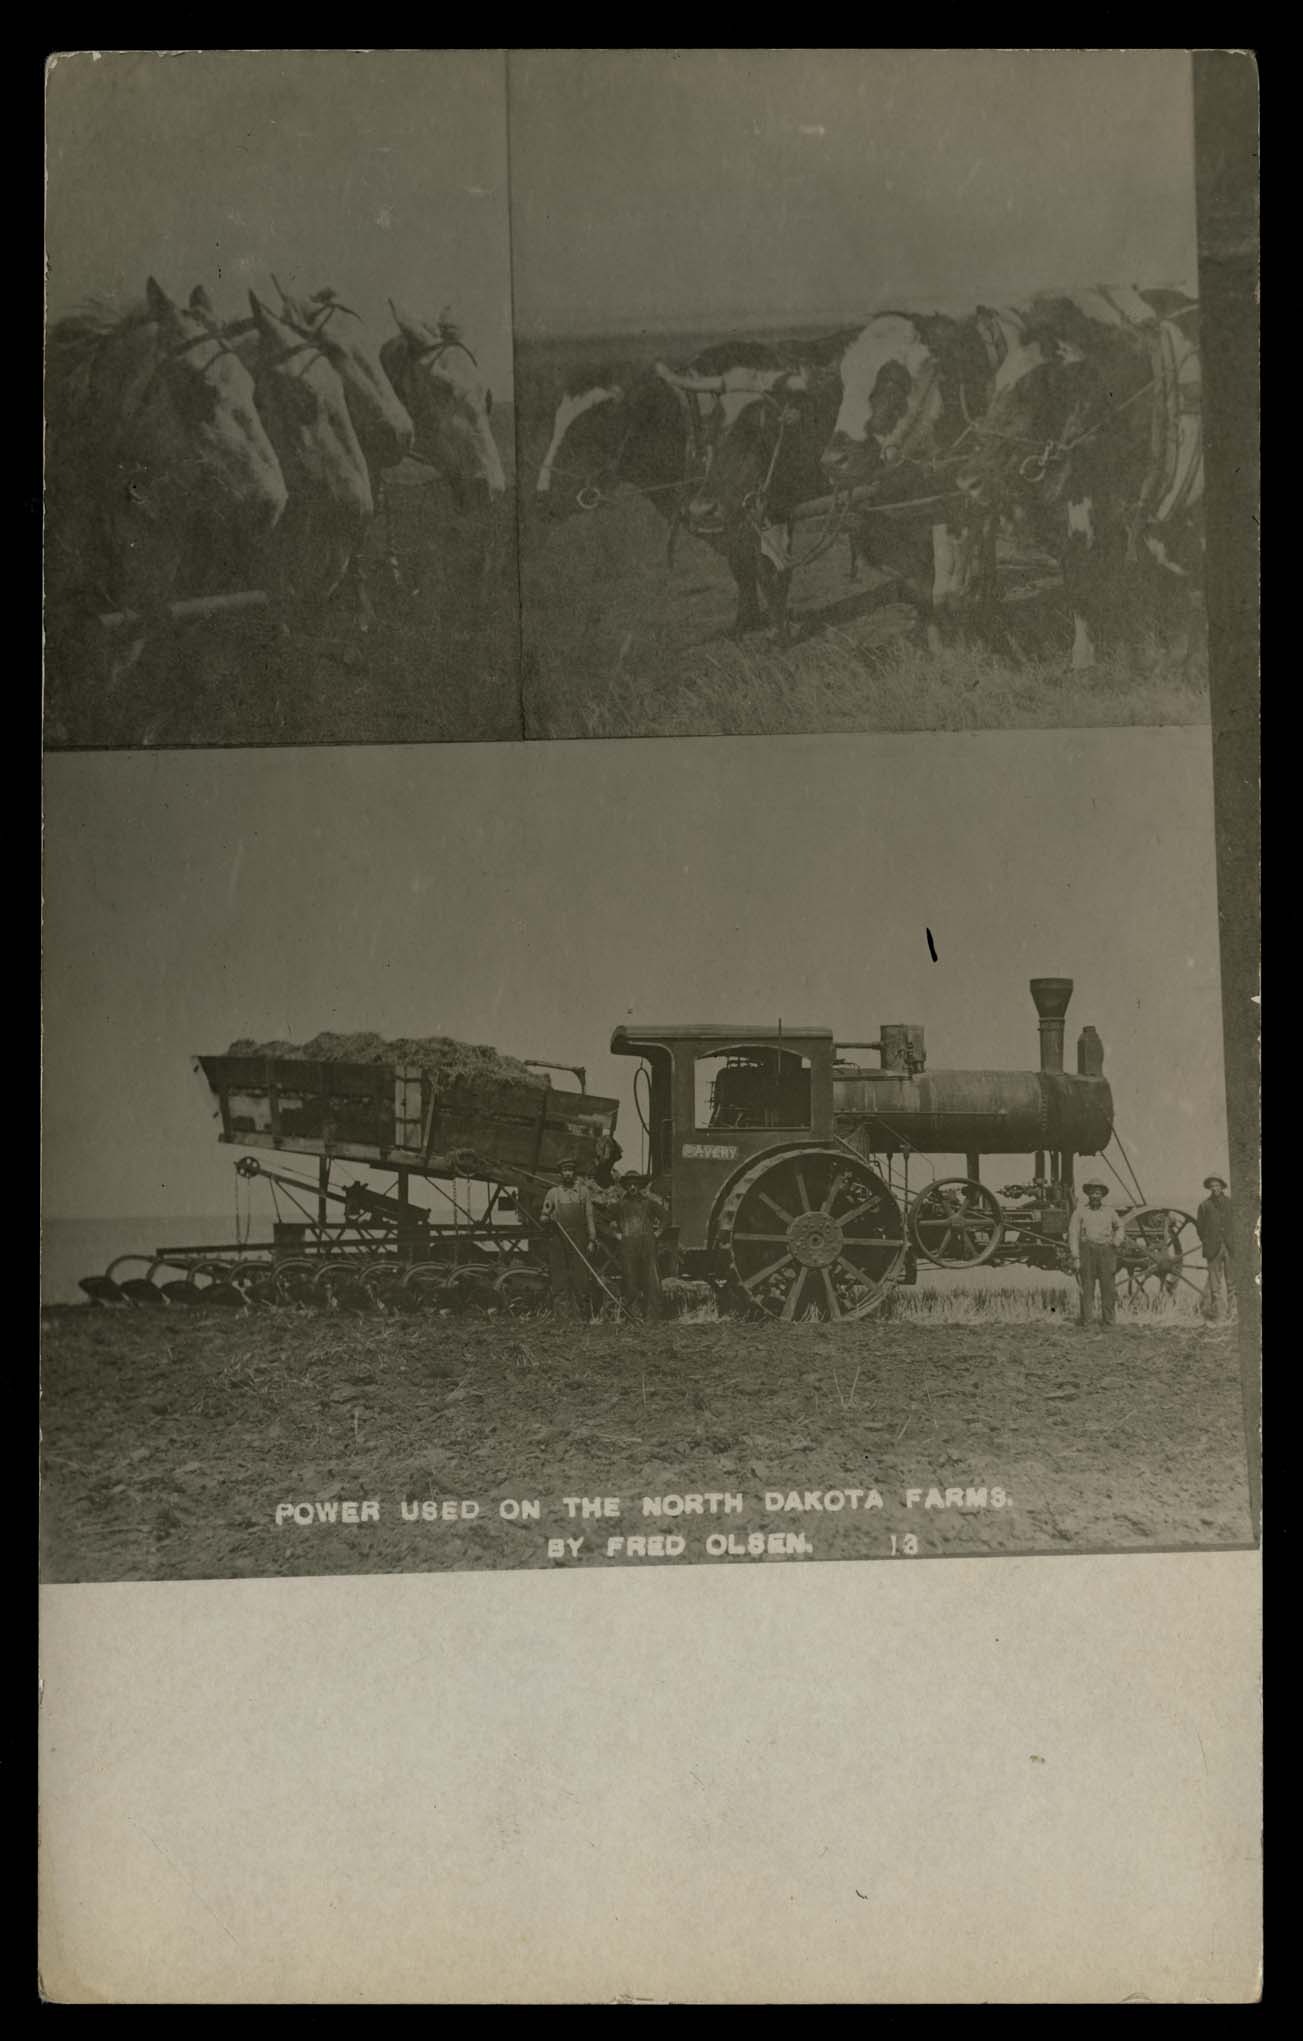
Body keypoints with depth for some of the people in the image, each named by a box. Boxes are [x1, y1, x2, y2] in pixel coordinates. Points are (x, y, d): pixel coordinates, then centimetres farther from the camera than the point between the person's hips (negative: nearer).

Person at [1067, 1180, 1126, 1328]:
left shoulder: (1109, 1211, 11)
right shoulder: (1080, 1212, 3)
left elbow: (1120, 1227, 29)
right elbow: (1073, 1235, 1)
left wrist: (1117, 1241, 10)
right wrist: (1075, 1258, -6)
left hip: (1106, 1251, 2)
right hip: (1087, 1251, -2)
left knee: (1108, 1287, 0)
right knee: (1087, 1287, -3)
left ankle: (1109, 1320, 7)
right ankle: (1087, 1320, 2)